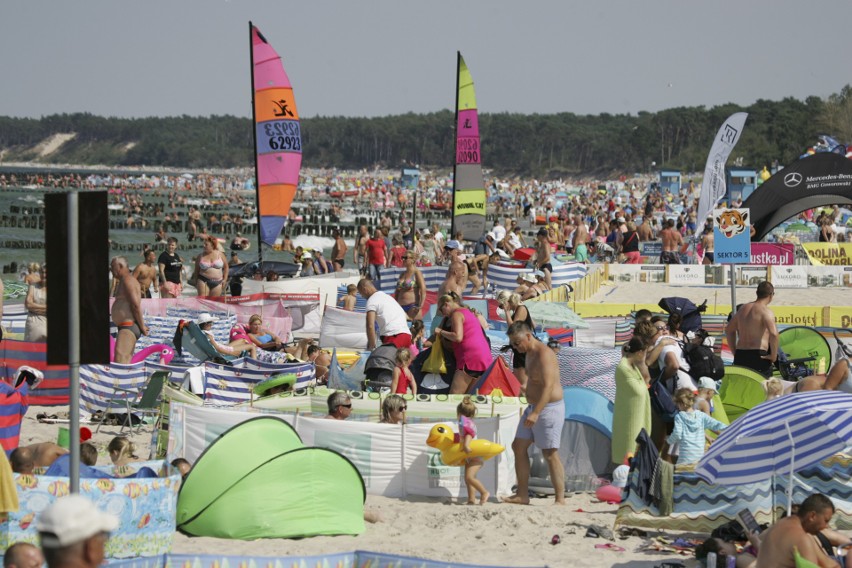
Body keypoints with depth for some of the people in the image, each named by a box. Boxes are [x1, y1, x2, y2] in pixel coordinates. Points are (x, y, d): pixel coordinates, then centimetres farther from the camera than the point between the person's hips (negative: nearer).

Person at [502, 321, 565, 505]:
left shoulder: (544, 354, -19)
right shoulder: (530, 353, 12)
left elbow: (548, 386, -29)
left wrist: (536, 413, -37)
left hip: (548, 408, -10)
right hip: (533, 407, 10)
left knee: (550, 454, -9)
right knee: (519, 446, 10)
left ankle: (560, 500, -7)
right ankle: (522, 495, 13)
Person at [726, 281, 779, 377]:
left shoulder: (743, 309, 16)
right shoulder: (766, 311, -9)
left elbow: (728, 330, 24)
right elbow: (773, 333, -24)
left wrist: (734, 352, 23)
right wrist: (774, 355, -13)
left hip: (740, 356, 7)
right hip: (759, 356, -7)